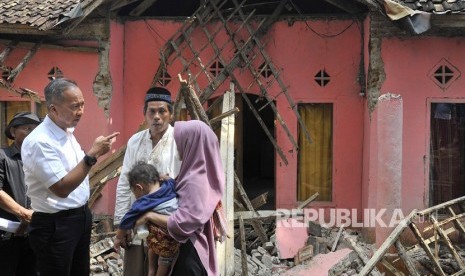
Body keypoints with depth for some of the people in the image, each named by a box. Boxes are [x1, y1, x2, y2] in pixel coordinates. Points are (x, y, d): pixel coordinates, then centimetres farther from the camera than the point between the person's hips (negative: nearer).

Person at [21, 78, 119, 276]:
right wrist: (93, 154, -27)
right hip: (55, 225, -9)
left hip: (80, 217, 9)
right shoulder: (39, 142, -22)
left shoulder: (67, 132, 7)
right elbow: (62, 188, -24)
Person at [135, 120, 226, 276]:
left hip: (188, 253, -9)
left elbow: (182, 224, -27)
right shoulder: (196, 173, 7)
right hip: (188, 249, 9)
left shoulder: (195, 181, -21)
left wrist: (149, 215, -18)